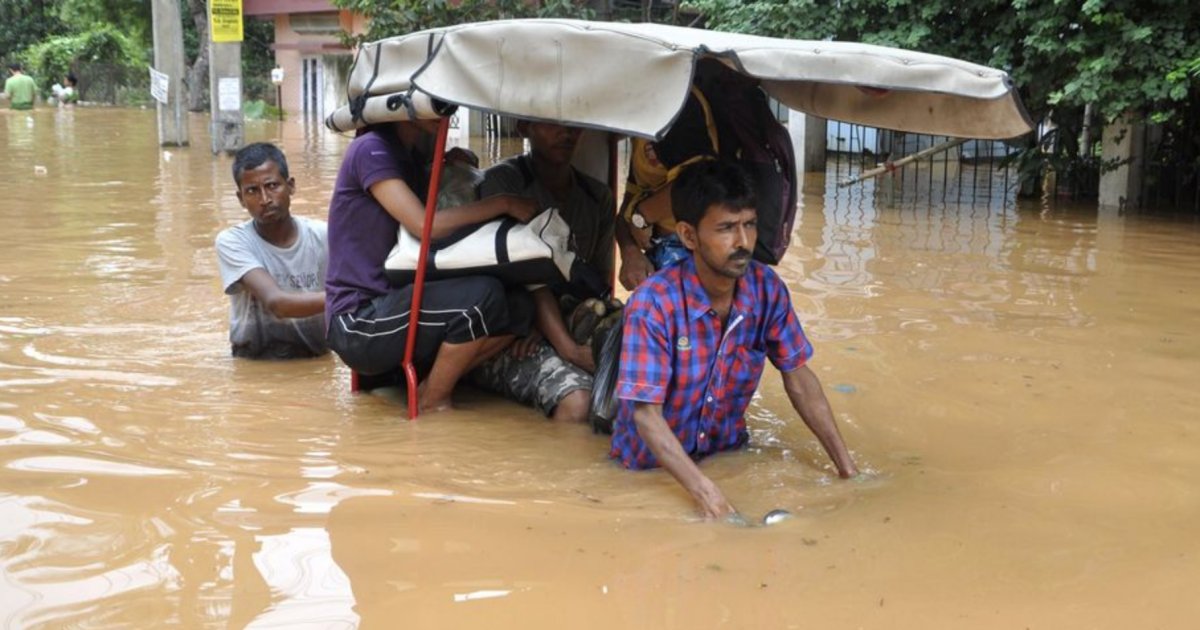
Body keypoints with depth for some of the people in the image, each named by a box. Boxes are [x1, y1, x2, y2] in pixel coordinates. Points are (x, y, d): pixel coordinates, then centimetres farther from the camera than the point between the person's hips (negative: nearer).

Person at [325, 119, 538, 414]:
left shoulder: (412, 156, 16)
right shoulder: (370, 150, -11)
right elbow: (426, 226, -21)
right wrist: (503, 203, -16)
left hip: (395, 304, 8)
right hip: (358, 323, -8)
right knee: (483, 295, -27)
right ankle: (433, 403, -8)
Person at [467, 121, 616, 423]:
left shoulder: (598, 197, 15)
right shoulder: (502, 180, -3)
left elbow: (599, 282, 8)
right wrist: (569, 349, -27)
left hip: (574, 327, 6)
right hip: (506, 338, -6)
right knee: (577, 400, -35)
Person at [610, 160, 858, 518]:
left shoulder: (767, 290, -9)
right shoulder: (653, 304, -24)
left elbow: (799, 379, -1)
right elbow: (646, 414, -26)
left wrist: (847, 468, -6)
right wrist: (704, 492, -36)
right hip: (652, 466, -4)